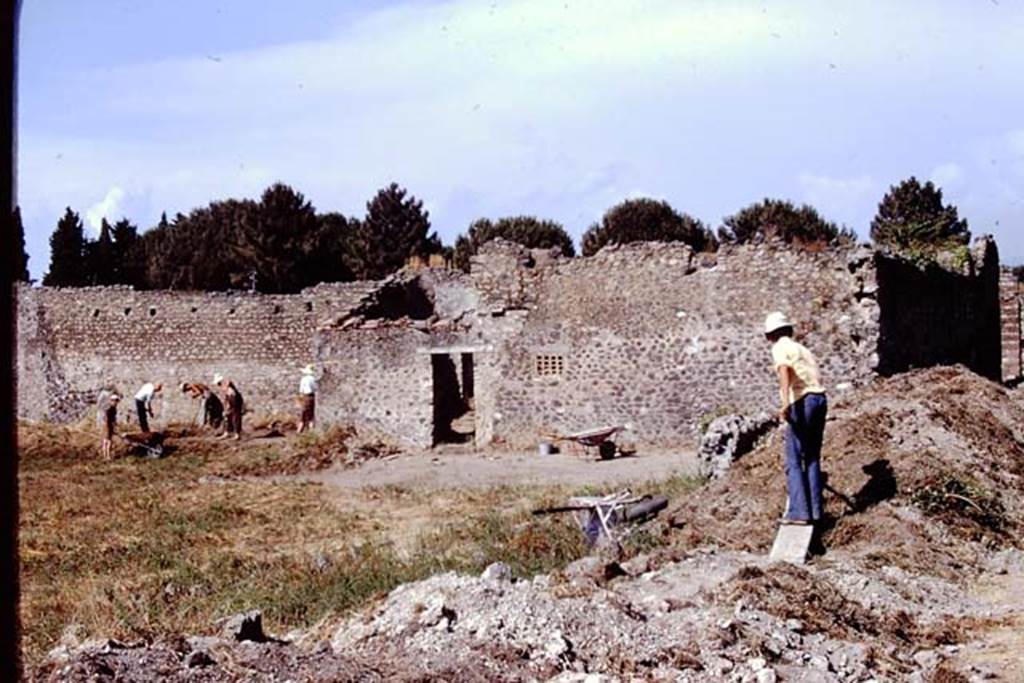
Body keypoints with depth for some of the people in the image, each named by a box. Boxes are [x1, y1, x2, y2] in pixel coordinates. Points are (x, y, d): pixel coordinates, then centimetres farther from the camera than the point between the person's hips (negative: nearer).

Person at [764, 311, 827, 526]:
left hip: (801, 402, -8)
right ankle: (815, 511, 14)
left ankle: (798, 511, -9)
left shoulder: (780, 349, 0)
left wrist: (785, 404, -33)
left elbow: (784, 371, -21)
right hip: (820, 398, 8)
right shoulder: (801, 348, 25)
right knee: (812, 459, 14)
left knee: (794, 461, -4)